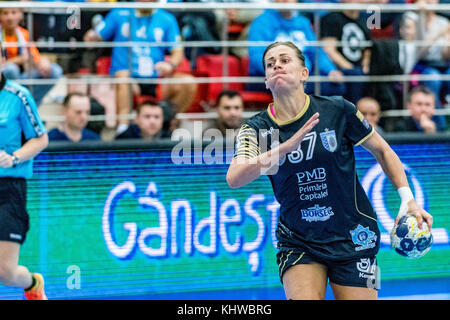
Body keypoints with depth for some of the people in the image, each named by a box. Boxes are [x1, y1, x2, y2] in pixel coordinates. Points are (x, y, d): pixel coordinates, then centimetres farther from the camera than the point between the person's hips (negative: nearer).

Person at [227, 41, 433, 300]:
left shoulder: (337, 110, -8)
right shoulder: (256, 128, -5)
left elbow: (382, 150, 6)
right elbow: (234, 179, -23)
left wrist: (407, 198, -5)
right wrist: (285, 147, -34)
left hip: (353, 240, 0)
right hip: (298, 245, 0)